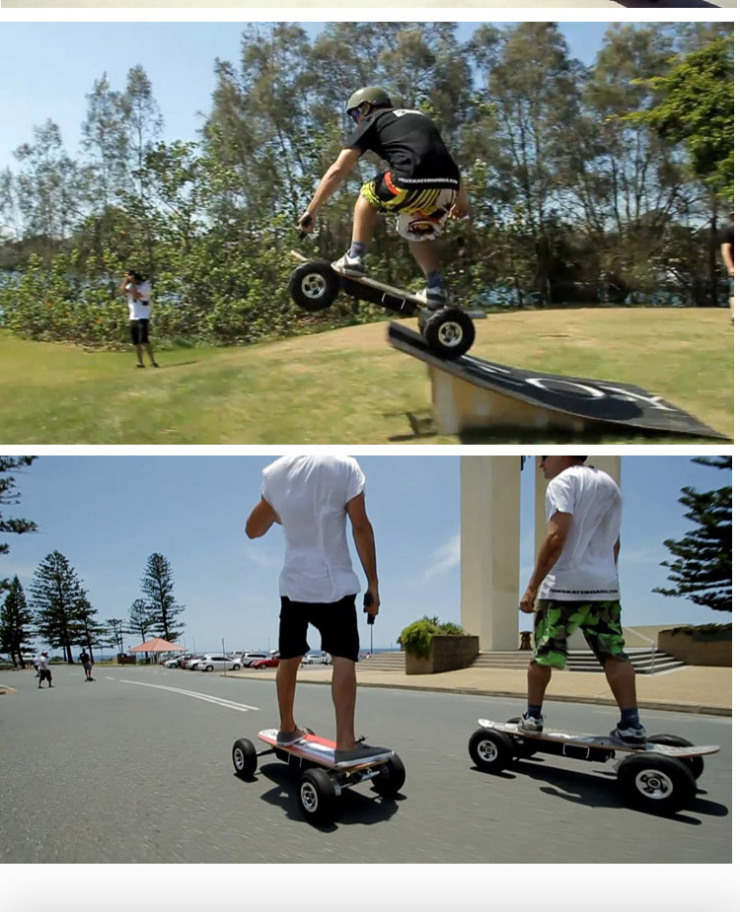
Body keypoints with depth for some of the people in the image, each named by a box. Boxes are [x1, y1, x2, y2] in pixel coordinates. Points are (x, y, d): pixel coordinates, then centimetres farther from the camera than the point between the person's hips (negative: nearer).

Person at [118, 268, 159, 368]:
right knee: (136, 342, 7)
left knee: (143, 340, -17)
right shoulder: (130, 285, 12)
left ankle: (153, 362, -16)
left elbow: (136, 295, -21)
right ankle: (140, 362, 13)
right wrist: (125, 282, -9)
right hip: (132, 317, 7)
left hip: (143, 317, -7)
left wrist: (133, 283, -17)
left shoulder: (145, 285, -8)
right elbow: (121, 291, -4)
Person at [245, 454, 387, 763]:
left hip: (293, 582, 4)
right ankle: (346, 743, -10)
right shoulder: (344, 465, -9)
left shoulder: (274, 471, 3)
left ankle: (287, 728, 34)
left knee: (289, 657, 18)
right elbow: (361, 527, -10)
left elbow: (252, 530, 12)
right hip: (334, 582, -4)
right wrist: (373, 582, -5)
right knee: (343, 658, -3)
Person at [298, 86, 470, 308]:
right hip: (446, 189, 5)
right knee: (418, 231, 31)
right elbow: (443, 159, 37)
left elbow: (338, 170, 11)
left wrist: (311, 211, 15)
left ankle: (354, 258, 15)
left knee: (368, 195, 25)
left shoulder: (372, 121, 18)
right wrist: (462, 199, 48)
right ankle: (436, 289, 16)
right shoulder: (419, 117, 35)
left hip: (412, 185, -5)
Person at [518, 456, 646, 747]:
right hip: (606, 585, 7)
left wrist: (532, 587, -18)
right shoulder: (610, 483, 18)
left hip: (564, 585, -6)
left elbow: (556, 537, -19)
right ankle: (631, 726, -1)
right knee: (614, 655, 5)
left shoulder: (563, 482, -7)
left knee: (542, 655, 8)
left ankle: (532, 717, 20)